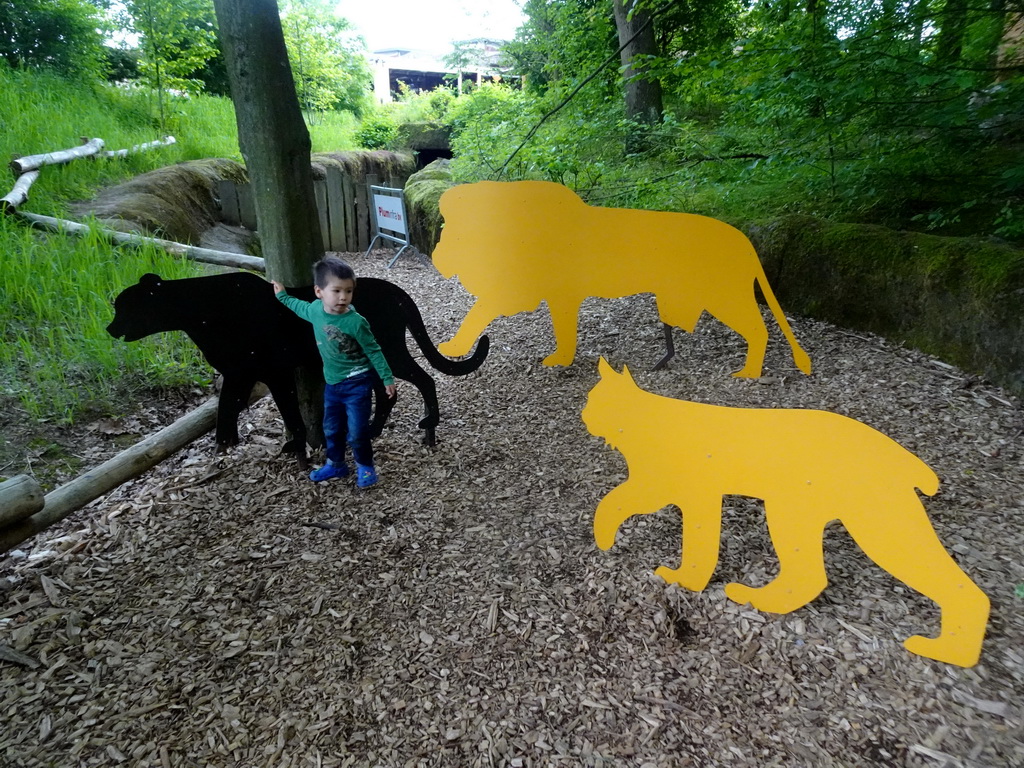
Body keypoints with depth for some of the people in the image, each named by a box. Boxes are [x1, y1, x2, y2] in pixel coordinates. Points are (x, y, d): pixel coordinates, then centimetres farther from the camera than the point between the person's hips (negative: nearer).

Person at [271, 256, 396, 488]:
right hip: (332, 383, 6)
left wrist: (387, 378, -10)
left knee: (356, 432, -1)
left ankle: (365, 467, 22)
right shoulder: (315, 309, -6)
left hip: (357, 384, -6)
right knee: (331, 428, 19)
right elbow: (300, 306, 21)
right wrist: (282, 295, 31)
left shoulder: (355, 322, -22)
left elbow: (374, 352, -13)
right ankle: (335, 464, 39)